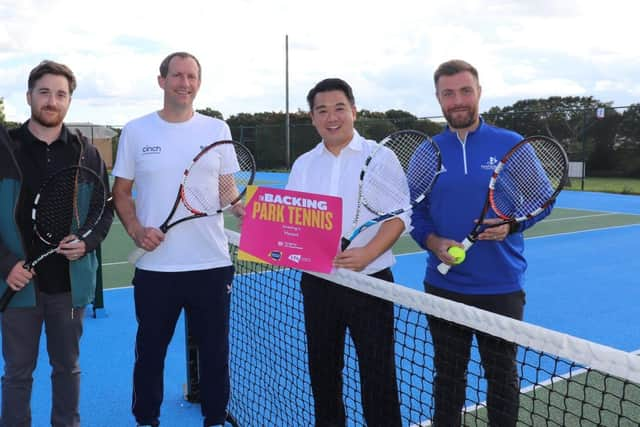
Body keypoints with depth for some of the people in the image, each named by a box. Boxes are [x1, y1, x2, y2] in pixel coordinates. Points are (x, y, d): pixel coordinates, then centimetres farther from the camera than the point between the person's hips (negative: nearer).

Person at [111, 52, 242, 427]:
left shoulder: (217, 129, 4)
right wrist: (136, 229, -10)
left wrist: (242, 208, -13)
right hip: (155, 266, 0)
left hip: (212, 264, 1)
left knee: (216, 351, 11)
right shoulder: (136, 131, 2)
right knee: (150, 351, 13)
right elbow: (121, 192, 7)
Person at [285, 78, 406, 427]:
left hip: (369, 282, -4)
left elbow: (398, 215, -10)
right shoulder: (303, 164, 10)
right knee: (323, 371, 15)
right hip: (317, 283, 4)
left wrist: (367, 254, -24)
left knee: (378, 375, 1)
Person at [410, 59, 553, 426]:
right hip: (443, 287, 2)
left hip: (501, 288, -1)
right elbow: (415, 213, 5)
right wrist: (434, 243, -14)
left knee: (502, 376, 14)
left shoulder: (513, 145, -4)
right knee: (448, 375, 17)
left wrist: (510, 224, -19)